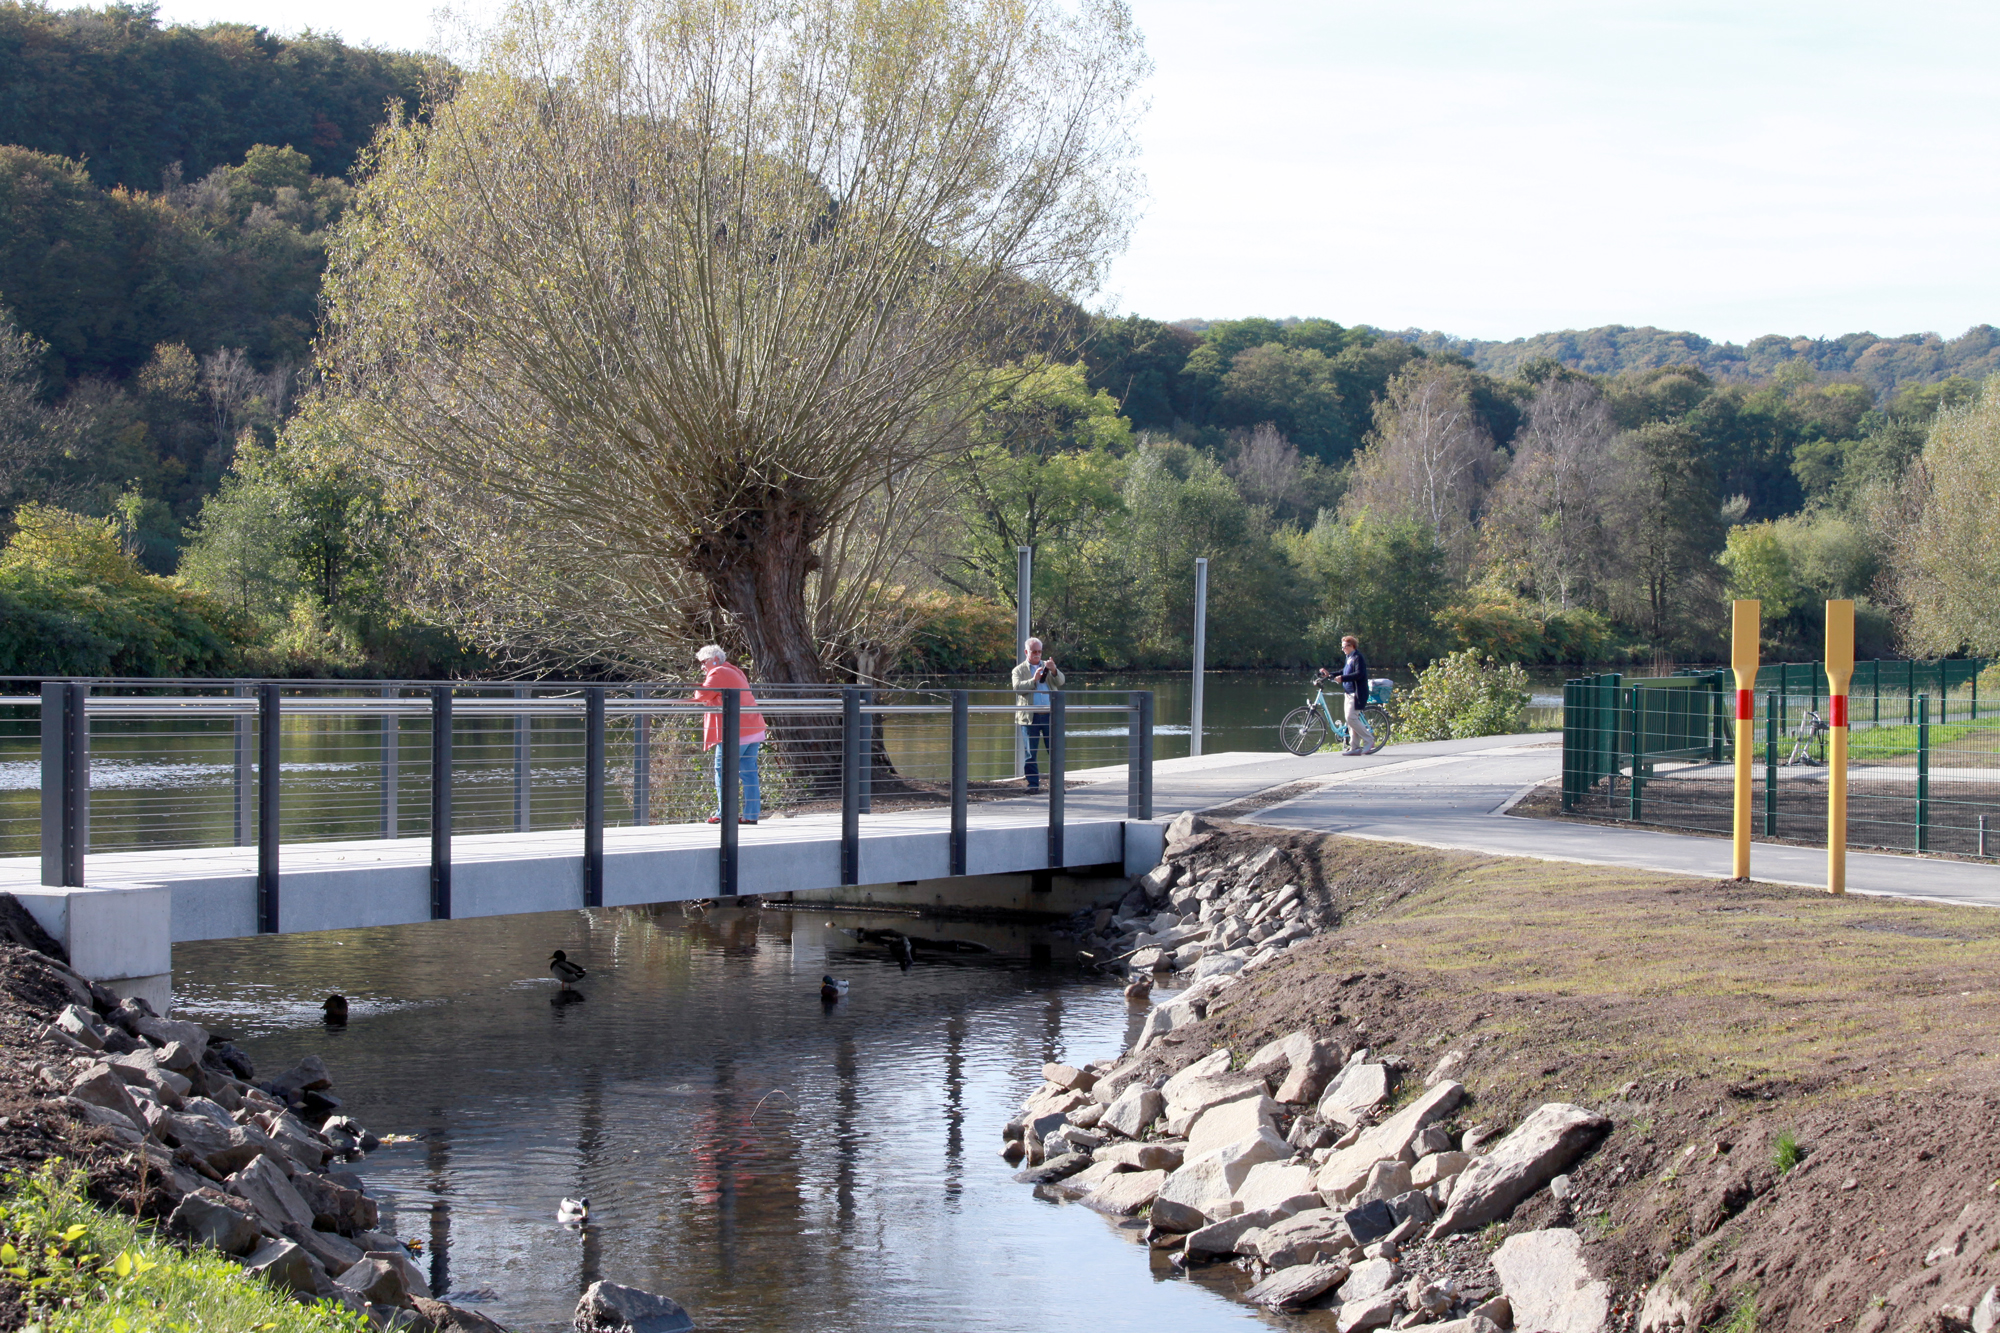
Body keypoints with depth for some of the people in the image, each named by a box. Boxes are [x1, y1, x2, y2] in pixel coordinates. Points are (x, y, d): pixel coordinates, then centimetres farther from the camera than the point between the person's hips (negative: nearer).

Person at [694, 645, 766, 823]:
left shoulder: (718, 674, -8)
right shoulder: (736, 672, 22)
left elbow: (701, 696, -11)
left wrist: (699, 687, 9)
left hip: (735, 731, -9)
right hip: (754, 728, 9)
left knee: (723, 771, -2)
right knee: (748, 771, 7)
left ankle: (724, 814, -3)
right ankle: (751, 814, 6)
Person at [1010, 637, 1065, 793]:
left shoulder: (1048, 667, 17)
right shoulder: (1019, 670, 10)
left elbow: (1060, 682, 2)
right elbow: (1017, 687, -7)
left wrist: (1054, 670, -18)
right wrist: (1034, 680, -21)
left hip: (1049, 714, 2)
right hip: (1030, 716, -2)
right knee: (1030, 753, -1)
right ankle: (1033, 784, 5)